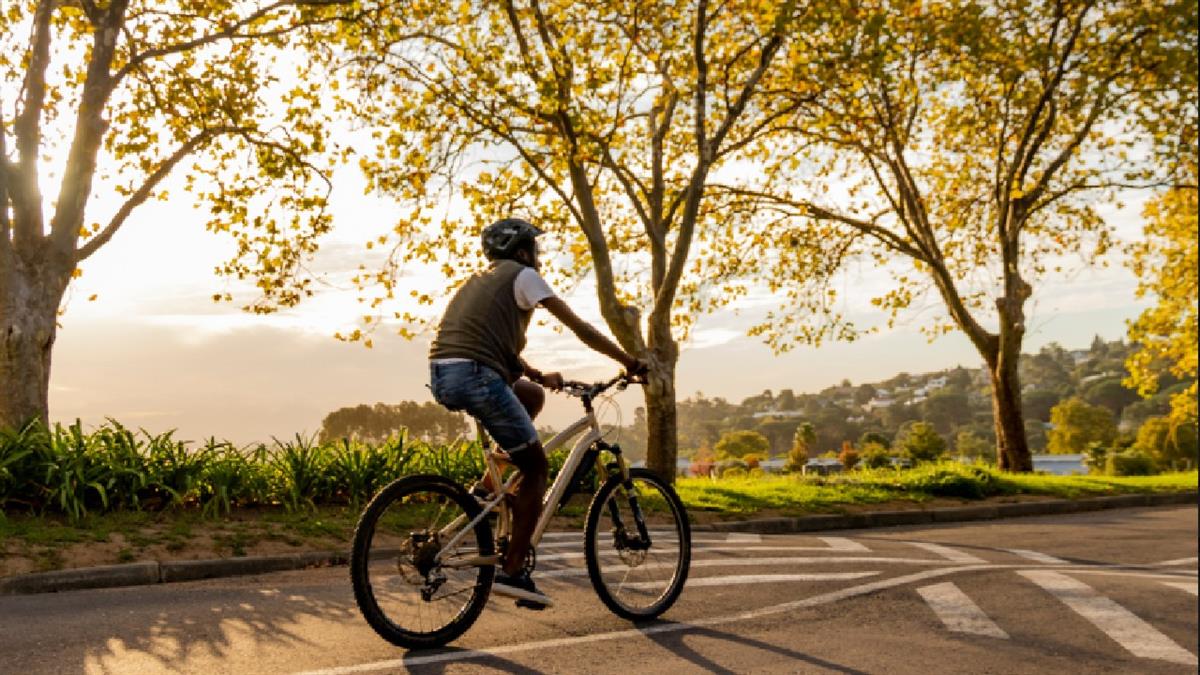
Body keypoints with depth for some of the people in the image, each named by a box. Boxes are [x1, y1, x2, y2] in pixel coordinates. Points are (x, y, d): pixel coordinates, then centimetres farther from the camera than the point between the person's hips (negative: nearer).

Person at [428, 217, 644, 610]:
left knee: (532, 394, 30)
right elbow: (578, 327, 5)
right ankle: (512, 572, -1)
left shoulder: (481, 280, 31)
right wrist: (628, 362, 13)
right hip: (474, 376, -8)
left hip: (442, 378, 8)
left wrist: (539, 375, 28)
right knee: (536, 467, 4)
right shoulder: (522, 275, 7)